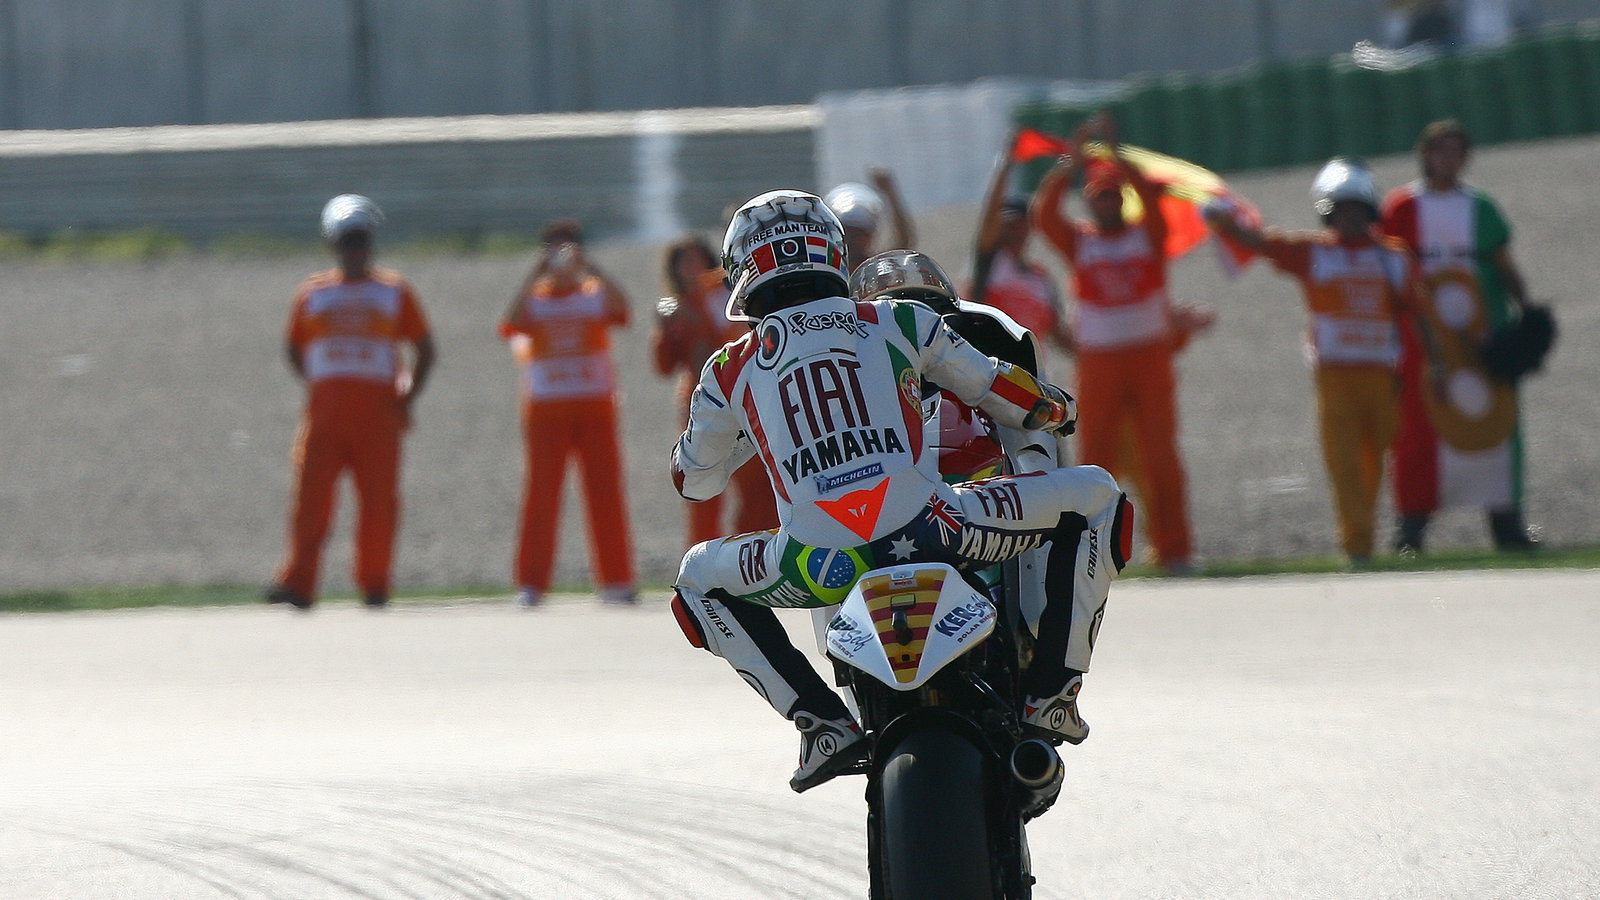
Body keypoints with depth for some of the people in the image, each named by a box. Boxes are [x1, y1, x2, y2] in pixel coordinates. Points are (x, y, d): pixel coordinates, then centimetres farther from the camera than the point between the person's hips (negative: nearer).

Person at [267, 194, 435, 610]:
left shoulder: (394, 292, 10)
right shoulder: (313, 293, 13)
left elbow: (424, 348, 12)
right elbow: (294, 348, 20)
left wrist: (408, 396, 0)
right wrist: (314, 385, 6)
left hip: (379, 412, 0)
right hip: (324, 412, 0)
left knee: (379, 501, -2)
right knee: (311, 497, -10)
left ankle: (374, 585, 8)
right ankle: (297, 584, -14)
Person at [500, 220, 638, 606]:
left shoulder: (595, 295, 8)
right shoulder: (533, 300, 7)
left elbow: (620, 309, -14)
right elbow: (514, 324, -15)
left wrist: (588, 267, -17)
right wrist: (537, 273, -15)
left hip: (596, 406, 1)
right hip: (546, 409, -1)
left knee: (605, 492, -1)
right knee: (541, 492, -4)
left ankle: (615, 581, 1)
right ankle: (531, 584, -4)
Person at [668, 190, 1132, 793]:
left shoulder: (731, 373, 16)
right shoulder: (900, 323, 14)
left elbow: (693, 479, 34)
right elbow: (1031, 404, 18)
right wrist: (1056, 410, 42)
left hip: (818, 567, 1)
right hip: (928, 533, -1)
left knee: (698, 581, 33)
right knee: (1096, 497, 20)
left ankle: (824, 722, 14)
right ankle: (1049, 693, 12)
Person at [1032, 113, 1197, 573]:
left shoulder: (1148, 236, 8)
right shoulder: (1080, 242, 9)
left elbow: (1150, 194, -9)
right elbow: (1044, 213, -7)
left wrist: (1114, 152, -12)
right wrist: (1073, 160, -12)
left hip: (1151, 358, 0)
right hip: (1099, 360, 0)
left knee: (1159, 456, -2)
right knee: (1098, 456, -2)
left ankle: (1173, 548, 0)